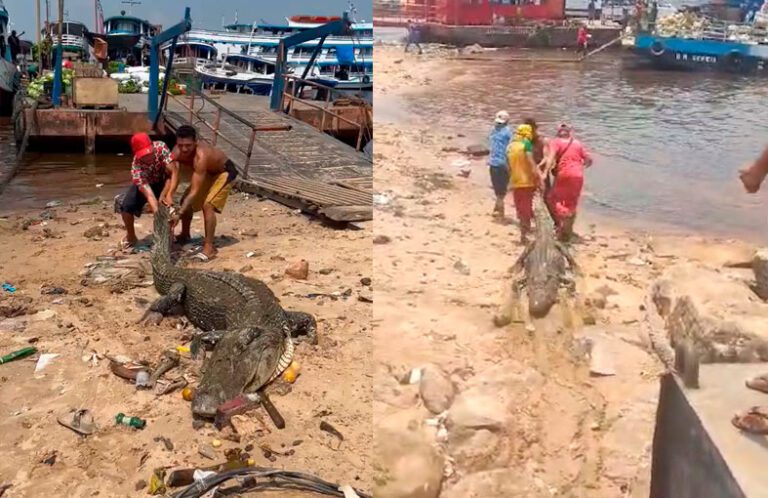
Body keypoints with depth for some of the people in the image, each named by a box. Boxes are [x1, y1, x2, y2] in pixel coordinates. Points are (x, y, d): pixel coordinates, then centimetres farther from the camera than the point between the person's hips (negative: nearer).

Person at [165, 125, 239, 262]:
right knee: (185, 201, 10)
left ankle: (209, 247, -19)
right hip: (207, 172, 8)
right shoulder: (177, 152, -22)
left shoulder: (200, 156, -42)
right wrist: (169, 195, -48)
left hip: (224, 172, -8)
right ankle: (185, 235, 31)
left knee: (208, 205, -23)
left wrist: (179, 214, -48)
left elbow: (194, 191, -43)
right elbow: (174, 174, -29)